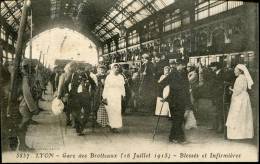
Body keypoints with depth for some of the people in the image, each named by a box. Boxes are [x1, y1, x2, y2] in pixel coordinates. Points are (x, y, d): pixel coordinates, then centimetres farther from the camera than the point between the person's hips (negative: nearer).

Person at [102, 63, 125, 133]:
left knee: (118, 111, -3)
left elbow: (122, 87, 13)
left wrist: (123, 95, 2)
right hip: (110, 97, -3)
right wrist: (105, 98, -4)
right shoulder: (108, 77, 1)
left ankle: (116, 126, 6)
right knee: (112, 111, -5)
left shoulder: (121, 77, 10)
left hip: (118, 97, 3)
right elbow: (106, 88, 0)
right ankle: (113, 126, 0)